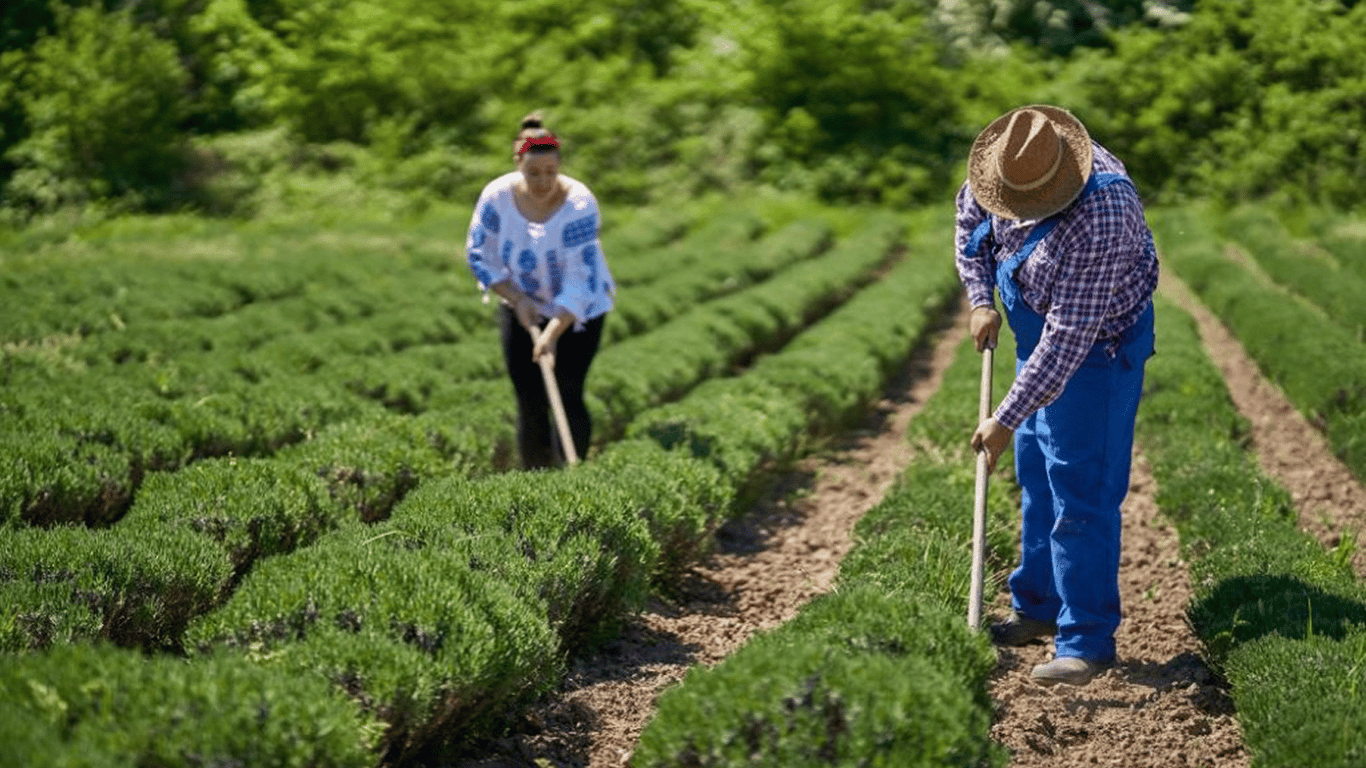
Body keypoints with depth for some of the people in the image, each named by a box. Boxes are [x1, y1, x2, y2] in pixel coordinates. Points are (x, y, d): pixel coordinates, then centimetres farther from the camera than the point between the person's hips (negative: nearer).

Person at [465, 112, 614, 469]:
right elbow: (479, 253, -5)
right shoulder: (498, 196, -16)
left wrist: (553, 332, -32)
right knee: (529, 403, 3)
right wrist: (517, 299, -14)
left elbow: (580, 279, -27)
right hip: (520, 306, 3)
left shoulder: (579, 204, -25)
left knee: (568, 397, -10)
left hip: (577, 310, -3)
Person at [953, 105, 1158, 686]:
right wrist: (981, 300, -3)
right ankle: (1040, 607, 30)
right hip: (1039, 336, 8)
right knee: (1034, 477, 16)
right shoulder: (1015, 160, -13)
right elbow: (970, 220, 9)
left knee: (1081, 493, -9)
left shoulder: (1098, 220, -37)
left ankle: (1087, 641, -3)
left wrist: (1005, 420, -31)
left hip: (1097, 348, -8)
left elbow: (1067, 339, -34)